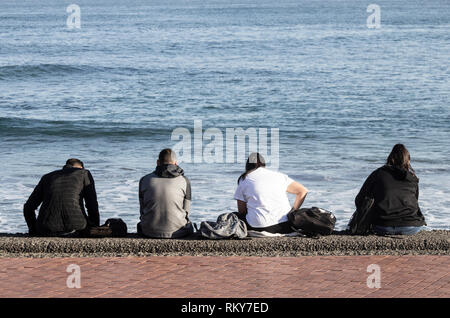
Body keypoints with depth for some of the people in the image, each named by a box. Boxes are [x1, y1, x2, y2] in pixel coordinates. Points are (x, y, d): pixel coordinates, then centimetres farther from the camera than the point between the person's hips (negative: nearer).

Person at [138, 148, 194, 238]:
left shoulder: (144, 180, 3)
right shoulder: (185, 181, 0)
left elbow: (143, 209, 13)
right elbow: (186, 211, 8)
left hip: (150, 232, 1)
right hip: (177, 232, -1)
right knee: (189, 226, 33)